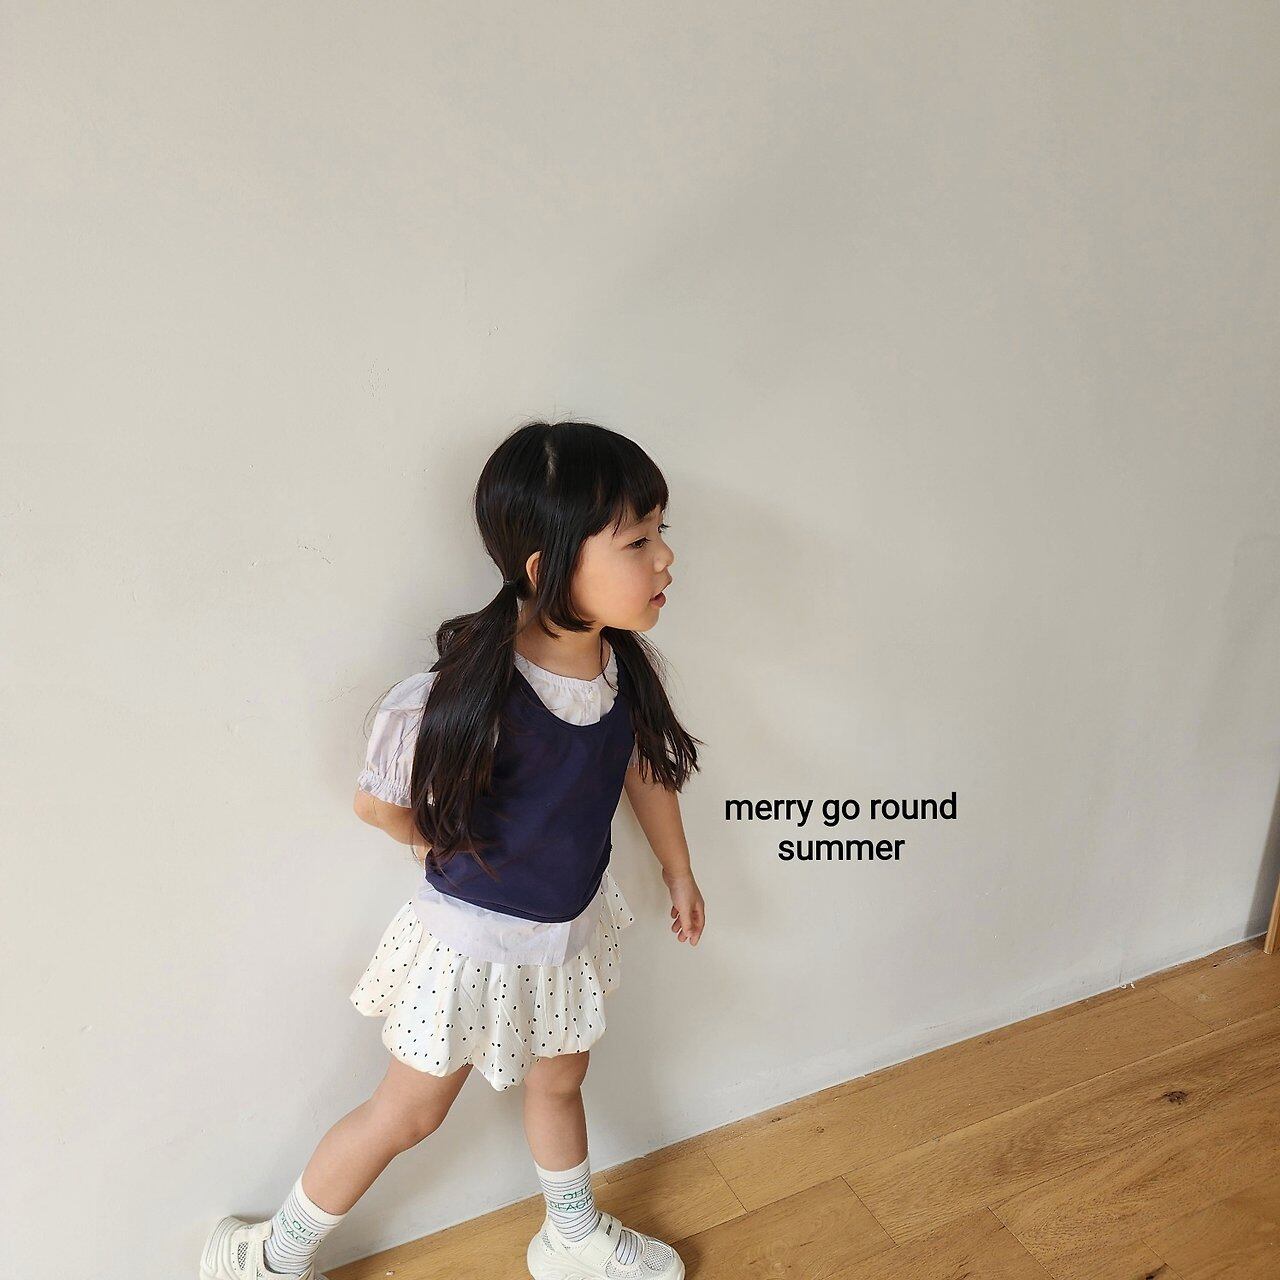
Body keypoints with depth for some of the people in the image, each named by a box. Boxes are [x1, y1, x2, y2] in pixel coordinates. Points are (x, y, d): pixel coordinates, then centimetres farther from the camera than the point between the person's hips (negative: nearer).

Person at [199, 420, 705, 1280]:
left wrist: (679, 871, 13)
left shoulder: (630, 666, -16)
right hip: (476, 942, -5)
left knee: (559, 1085, 29)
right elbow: (376, 801, -22)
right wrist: (467, 854, -5)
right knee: (409, 1114, 17)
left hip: (574, 928, 6)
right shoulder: (476, 692, -36)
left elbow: (645, 767, 2)